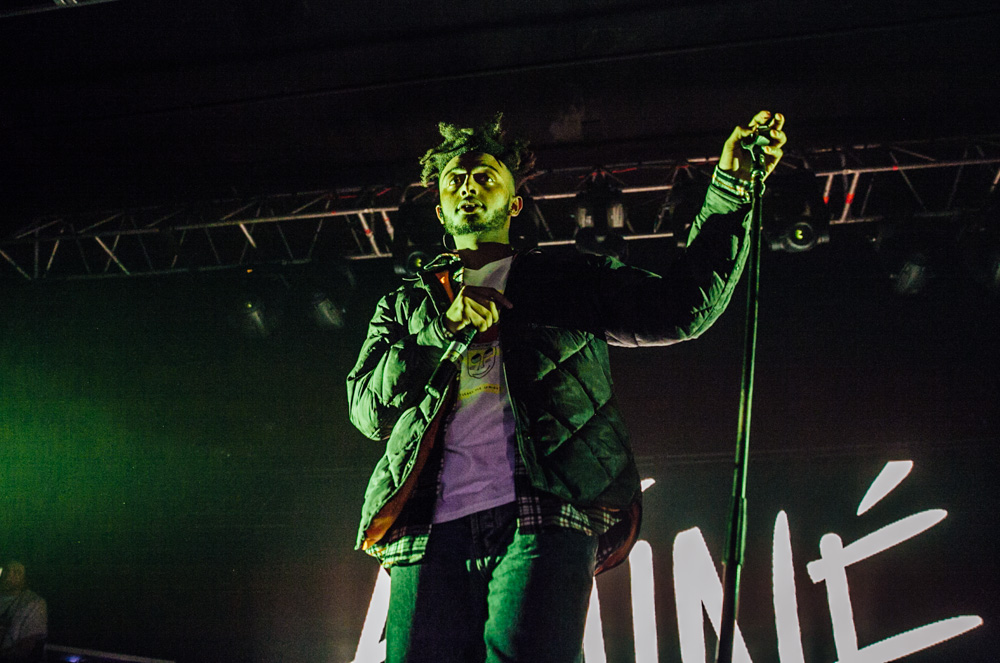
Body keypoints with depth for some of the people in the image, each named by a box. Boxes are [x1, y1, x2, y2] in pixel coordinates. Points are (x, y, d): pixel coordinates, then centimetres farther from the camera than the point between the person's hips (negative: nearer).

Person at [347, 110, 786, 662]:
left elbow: (682, 307, 9)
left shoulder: (569, 280, 22)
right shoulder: (405, 305, 27)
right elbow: (368, 410, 13)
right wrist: (444, 327, 0)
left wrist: (731, 188, 2)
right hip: (433, 531, 3)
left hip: (544, 519, -2)